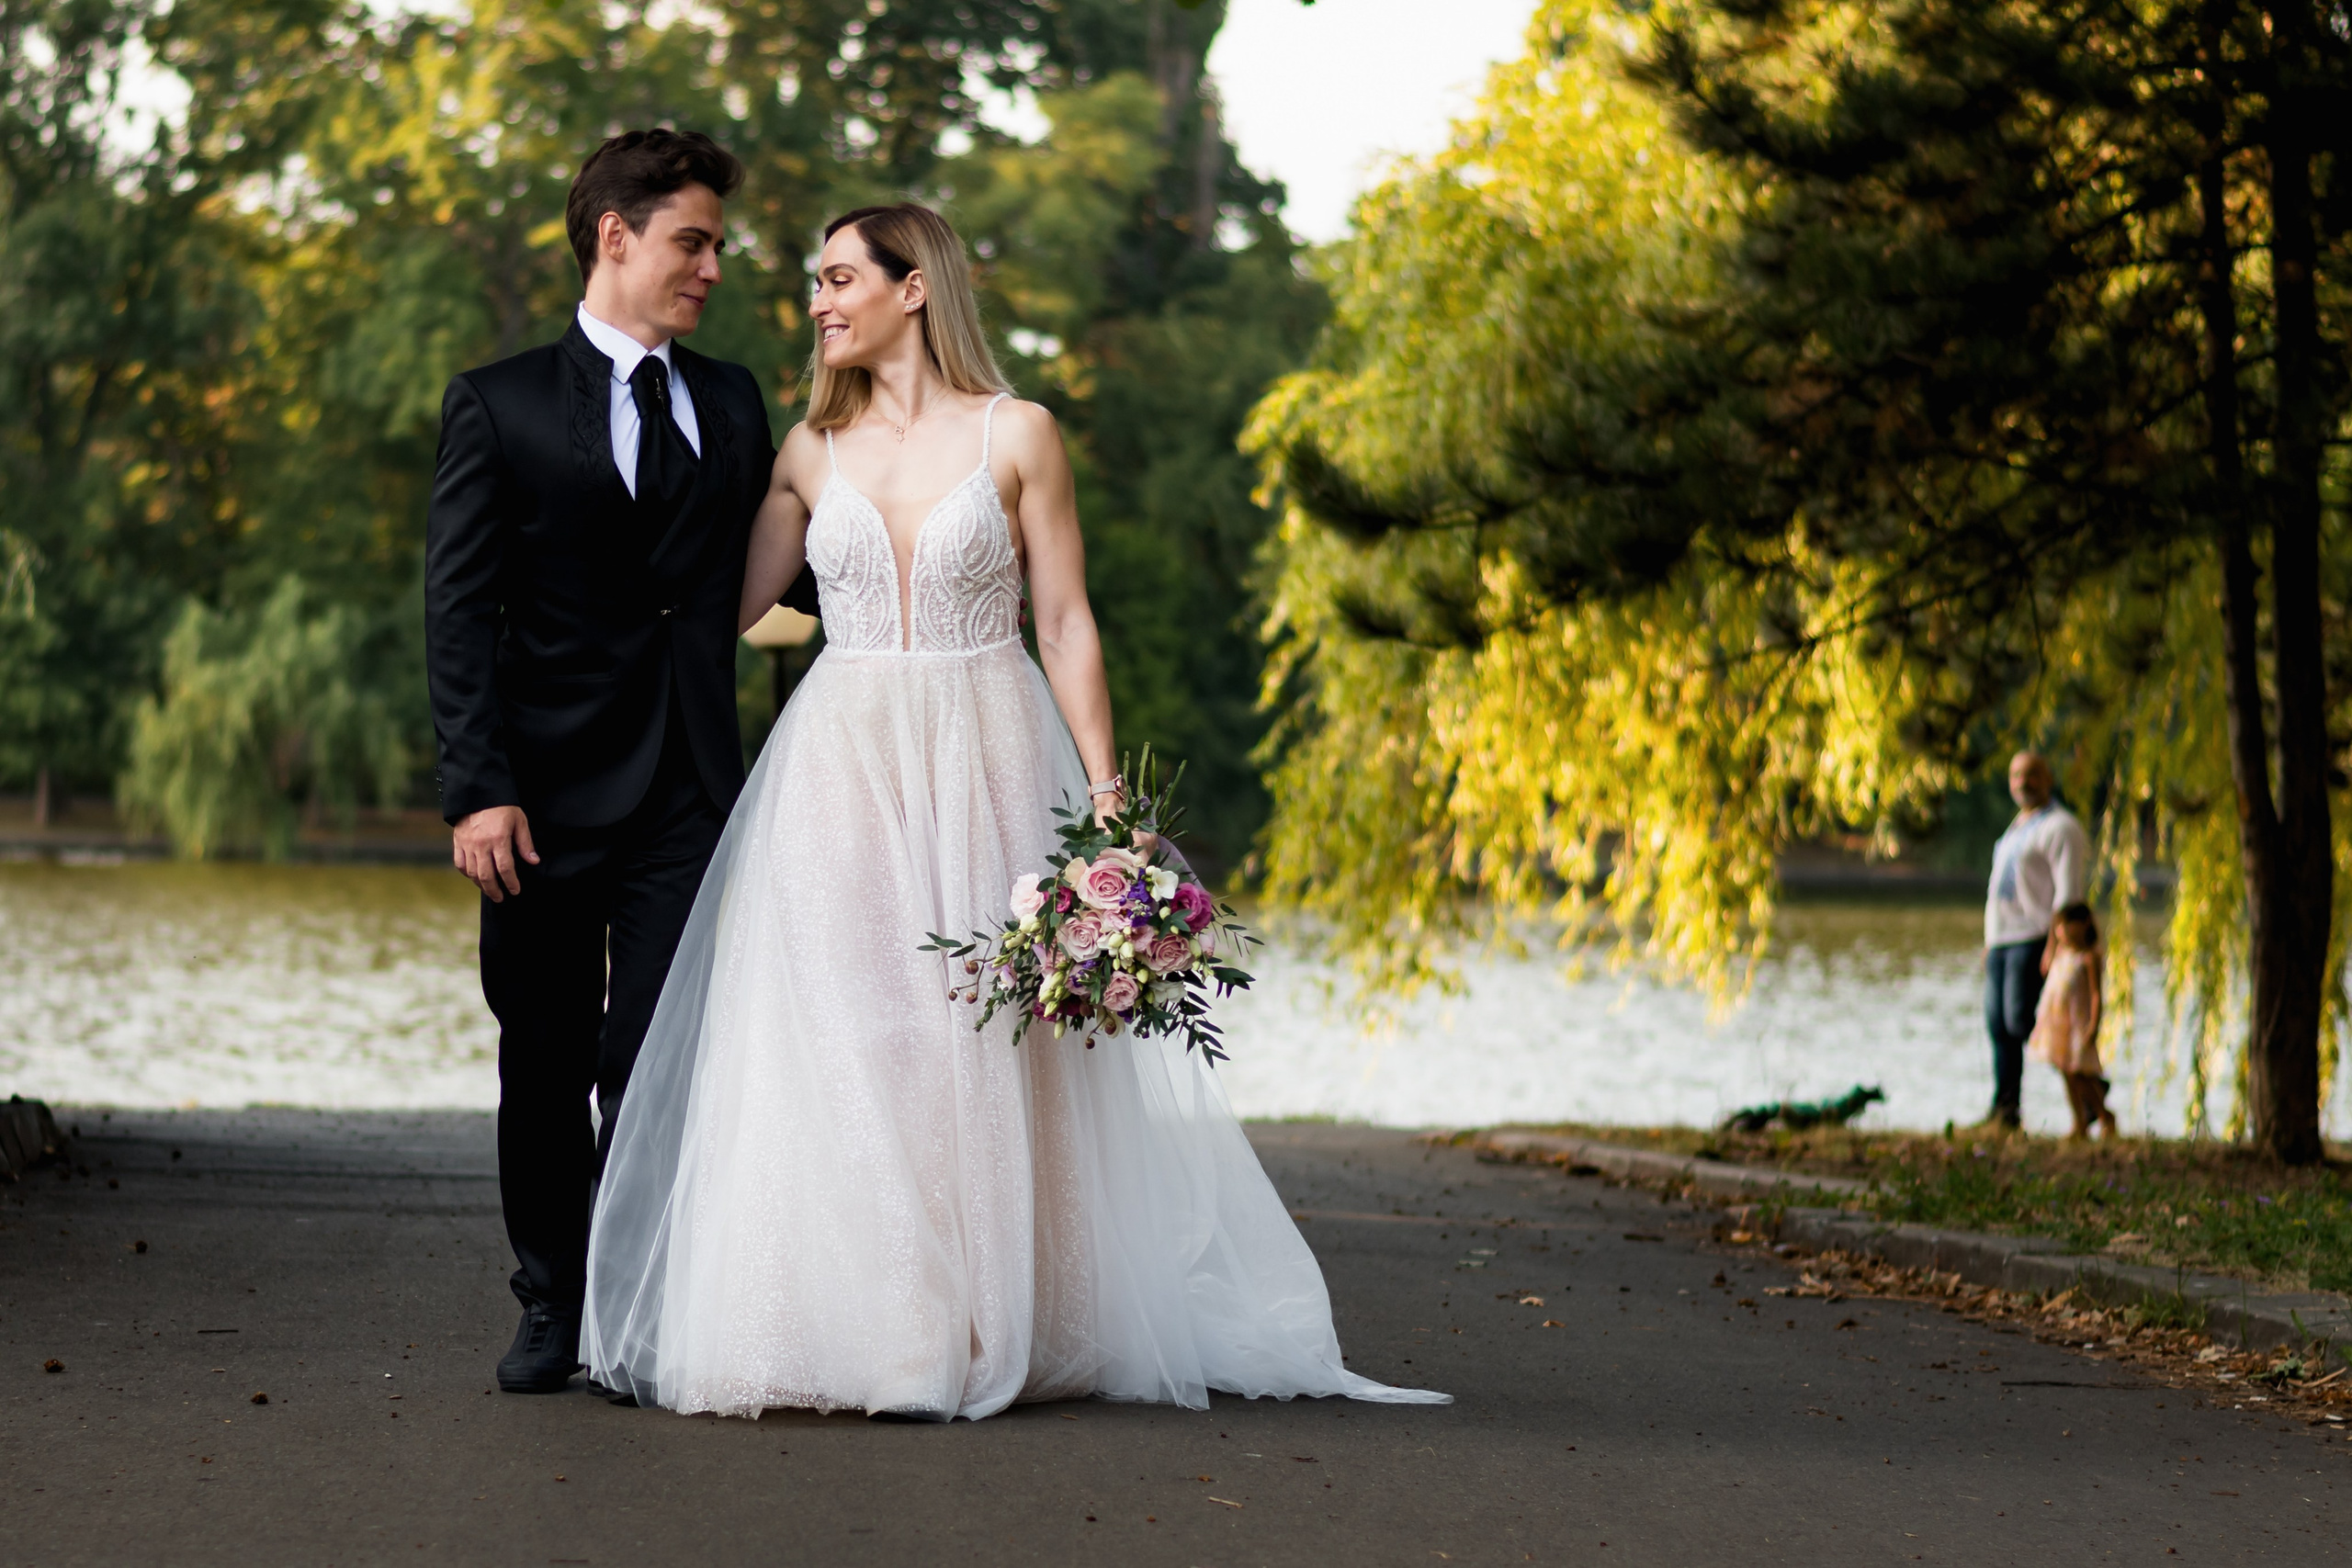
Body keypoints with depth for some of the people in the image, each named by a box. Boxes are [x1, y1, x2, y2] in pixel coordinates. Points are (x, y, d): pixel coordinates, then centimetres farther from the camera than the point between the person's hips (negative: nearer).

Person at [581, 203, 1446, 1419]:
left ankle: (977, 1330, 6)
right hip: (839, 770, 3)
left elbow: (1065, 624, -2)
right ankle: (850, 1320, 4)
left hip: (984, 768, -3)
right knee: (836, 1038, -3)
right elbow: (730, 599, 13)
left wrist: (1103, 791, -7)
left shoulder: (1015, 436, 0)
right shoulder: (814, 450, 10)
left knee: (976, 1033, -2)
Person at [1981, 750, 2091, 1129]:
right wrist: (1990, 942, 20)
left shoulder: (2059, 827, -8)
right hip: (2002, 941, 9)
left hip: (2034, 940, -9)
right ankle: (2005, 1109, 8)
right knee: (1999, 1026, 5)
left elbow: (2069, 893, -16)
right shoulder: (2018, 828, 22)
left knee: (2021, 1020, -17)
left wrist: (2055, 946, -23)